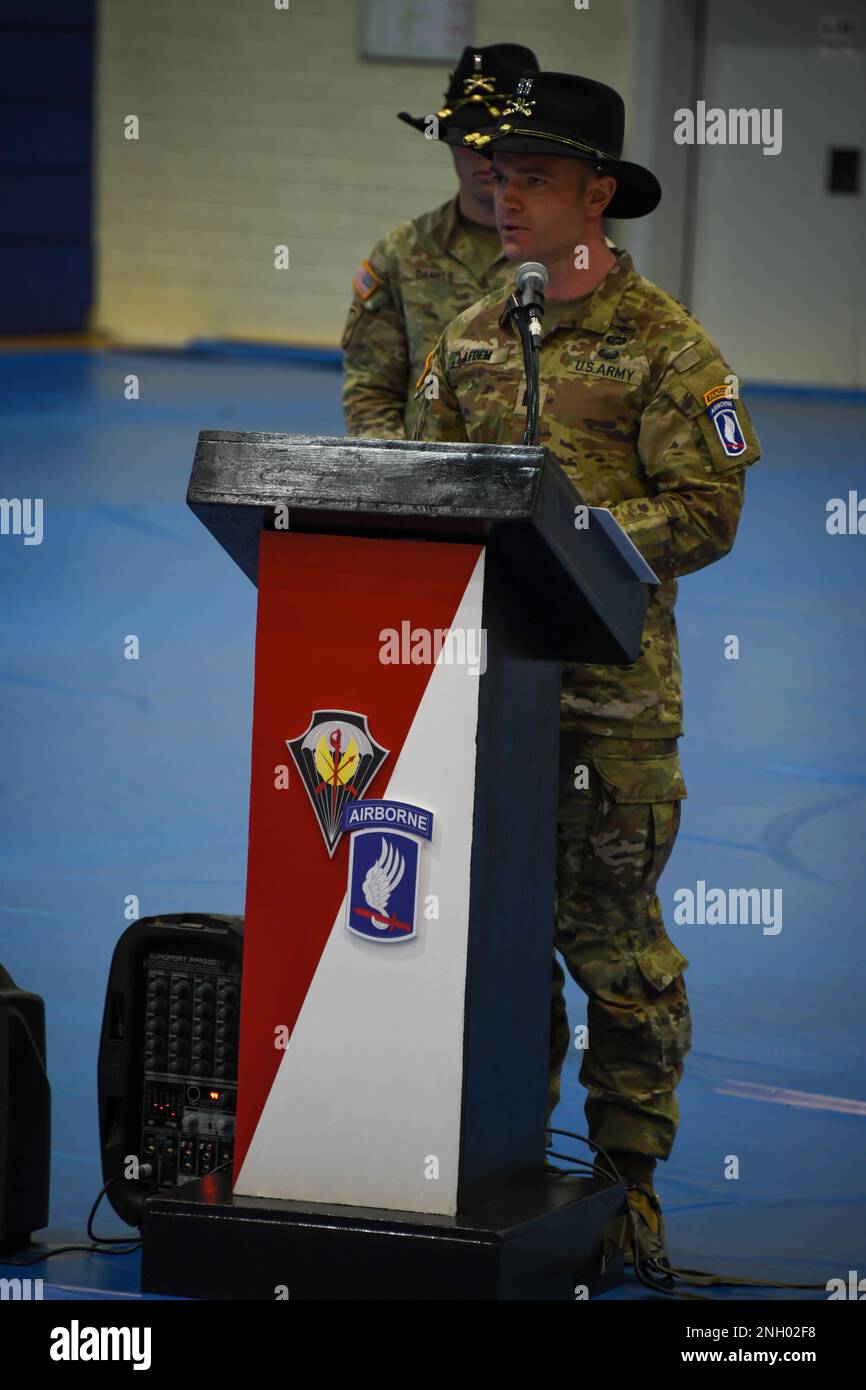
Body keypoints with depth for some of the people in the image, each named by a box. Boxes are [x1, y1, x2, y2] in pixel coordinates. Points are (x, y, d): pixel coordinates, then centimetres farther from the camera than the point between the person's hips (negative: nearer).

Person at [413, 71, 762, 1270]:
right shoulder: (471, 338, 13)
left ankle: (628, 1177, 9)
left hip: (611, 690, -5)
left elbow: (706, 512, -10)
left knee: (613, 935, -1)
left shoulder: (665, 346, -5)